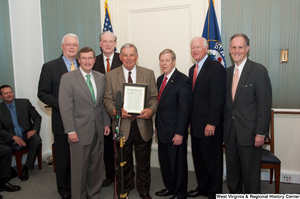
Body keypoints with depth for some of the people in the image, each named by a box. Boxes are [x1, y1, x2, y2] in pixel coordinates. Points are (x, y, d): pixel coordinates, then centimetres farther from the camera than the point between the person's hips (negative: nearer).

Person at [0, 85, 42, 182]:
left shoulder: (25, 103, 6)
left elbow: (37, 117, 8)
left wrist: (34, 129, -10)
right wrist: (14, 137, -15)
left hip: (26, 134, 1)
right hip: (10, 137, 0)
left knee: (37, 140, -31)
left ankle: (26, 168, -15)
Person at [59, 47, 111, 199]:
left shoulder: (101, 78, 9)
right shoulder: (68, 78, -6)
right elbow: (65, 107, -9)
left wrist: (106, 123, 8)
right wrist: (71, 131, -13)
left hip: (98, 131, 5)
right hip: (80, 131, -4)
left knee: (96, 166, 15)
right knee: (79, 169, 7)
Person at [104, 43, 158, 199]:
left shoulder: (148, 74, 5)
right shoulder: (110, 75, 4)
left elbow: (154, 97, 4)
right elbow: (108, 100, 1)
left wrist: (151, 110, -16)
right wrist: (116, 111, -18)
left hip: (143, 126, 1)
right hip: (122, 126, 0)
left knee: (144, 162, 13)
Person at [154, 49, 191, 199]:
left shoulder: (182, 80, -14)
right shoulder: (160, 79, 11)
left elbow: (185, 108, -17)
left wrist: (180, 133, -19)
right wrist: (157, 126, 13)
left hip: (175, 132, -7)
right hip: (162, 130, 8)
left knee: (178, 163, 7)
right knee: (164, 161, 19)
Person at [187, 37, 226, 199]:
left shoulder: (216, 68, -11)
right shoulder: (192, 69, 15)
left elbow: (218, 98, -17)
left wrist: (212, 123, -19)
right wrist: (190, 119, 11)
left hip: (209, 125, -8)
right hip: (196, 124, 8)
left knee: (213, 161, 6)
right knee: (198, 159, 18)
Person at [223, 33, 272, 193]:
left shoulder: (259, 71, -8)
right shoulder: (228, 72, 10)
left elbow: (264, 104, -11)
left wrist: (261, 133, -15)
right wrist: (223, 128, 7)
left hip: (249, 132, -5)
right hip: (230, 131, 6)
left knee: (250, 175, 8)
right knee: (232, 174, 18)